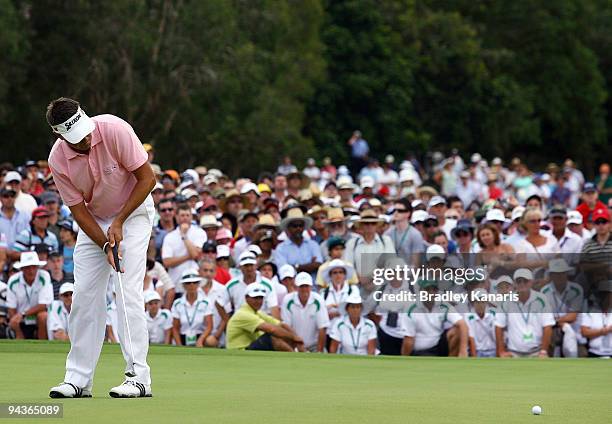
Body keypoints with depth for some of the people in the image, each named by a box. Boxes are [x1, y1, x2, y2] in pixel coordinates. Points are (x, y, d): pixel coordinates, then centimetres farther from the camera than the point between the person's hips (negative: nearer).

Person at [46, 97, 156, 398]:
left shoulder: (115, 130, -28)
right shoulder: (58, 161, -19)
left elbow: (147, 178, -19)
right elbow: (78, 210, -11)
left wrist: (119, 222, -20)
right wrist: (105, 245, -23)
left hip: (132, 212, -3)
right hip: (93, 221, 3)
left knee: (128, 292, -15)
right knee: (84, 294, -2)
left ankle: (139, 377, -16)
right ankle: (78, 378, 4)